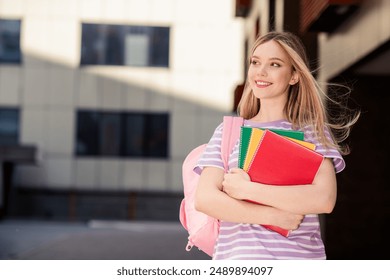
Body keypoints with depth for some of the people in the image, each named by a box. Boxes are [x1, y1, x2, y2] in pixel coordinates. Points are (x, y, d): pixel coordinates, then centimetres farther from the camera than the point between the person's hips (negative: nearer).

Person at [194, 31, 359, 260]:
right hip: (238, 254, 1)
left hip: (302, 253, -1)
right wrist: (273, 216, -10)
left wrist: (246, 188, -9)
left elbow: (325, 199, -8)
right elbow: (205, 199, 0)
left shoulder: (313, 131, 7)